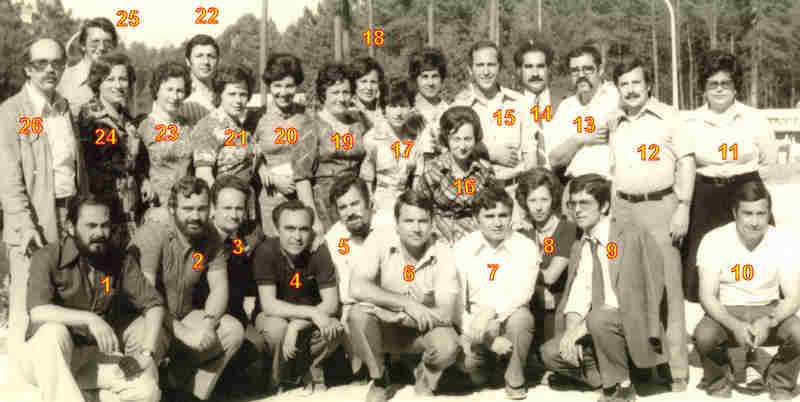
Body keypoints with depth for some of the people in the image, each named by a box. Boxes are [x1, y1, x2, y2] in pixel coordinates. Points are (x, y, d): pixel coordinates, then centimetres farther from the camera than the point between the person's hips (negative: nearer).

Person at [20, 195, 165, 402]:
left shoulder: (121, 261, 1)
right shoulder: (48, 258, -10)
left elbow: (154, 304, 0)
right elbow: (38, 312, -24)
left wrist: (147, 353, -14)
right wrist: (89, 319, -36)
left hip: (97, 357, 2)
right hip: (48, 359, -2)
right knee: (53, 332, -36)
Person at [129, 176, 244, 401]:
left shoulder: (210, 239, -1)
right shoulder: (152, 235, -19)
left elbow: (219, 287, -4)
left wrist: (208, 323, -24)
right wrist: (182, 332, -33)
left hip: (183, 316, 5)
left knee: (233, 330, -15)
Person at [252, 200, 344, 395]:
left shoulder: (319, 252, -18)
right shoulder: (266, 251, -24)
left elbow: (331, 303, -19)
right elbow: (269, 305, -27)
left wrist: (296, 326, -32)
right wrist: (312, 312, -37)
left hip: (308, 318, 2)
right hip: (274, 316, -2)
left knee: (336, 328, -28)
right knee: (277, 328, -35)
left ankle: (310, 368, 4)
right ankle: (280, 379, -3)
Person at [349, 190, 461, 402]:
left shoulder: (443, 255, -17)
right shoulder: (380, 240, -17)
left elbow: (445, 314, -22)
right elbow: (357, 288, -26)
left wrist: (392, 315, -26)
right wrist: (406, 303, -29)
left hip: (424, 330, 0)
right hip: (385, 329, 1)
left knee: (448, 346, -31)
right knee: (358, 314, -30)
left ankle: (425, 379, 6)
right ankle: (378, 379, -3)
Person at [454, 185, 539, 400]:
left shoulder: (525, 247, -6)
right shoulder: (462, 248, -3)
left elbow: (523, 292, -19)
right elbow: (457, 300, -6)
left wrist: (492, 312, -35)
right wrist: (490, 339, -14)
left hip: (509, 320, -1)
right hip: (476, 325, 1)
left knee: (521, 317, -34)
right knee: (476, 377, -22)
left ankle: (515, 380, -9)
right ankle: (485, 359, 17)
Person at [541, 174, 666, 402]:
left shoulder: (632, 236, -13)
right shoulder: (579, 248, 10)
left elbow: (628, 297, -20)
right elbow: (577, 297, 1)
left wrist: (584, 327, -24)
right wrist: (572, 330, -19)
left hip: (633, 325, -6)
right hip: (596, 326, 7)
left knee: (600, 319, -35)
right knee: (551, 353, -11)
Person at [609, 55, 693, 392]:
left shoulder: (668, 117, 2)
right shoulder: (614, 124, 14)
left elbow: (686, 163, -2)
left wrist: (683, 209, -10)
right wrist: (609, 214, 13)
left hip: (660, 206, -4)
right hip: (623, 209, 4)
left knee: (667, 284, -5)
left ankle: (676, 367, 0)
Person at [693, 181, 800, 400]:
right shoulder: (713, 240, -13)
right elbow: (707, 296, -13)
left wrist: (769, 322, -29)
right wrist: (734, 325, -30)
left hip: (769, 310, 1)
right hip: (726, 311, -1)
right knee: (703, 335, -32)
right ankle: (719, 383, 2)